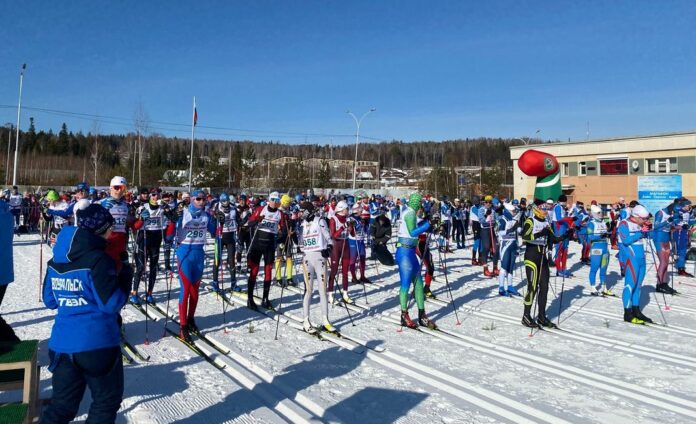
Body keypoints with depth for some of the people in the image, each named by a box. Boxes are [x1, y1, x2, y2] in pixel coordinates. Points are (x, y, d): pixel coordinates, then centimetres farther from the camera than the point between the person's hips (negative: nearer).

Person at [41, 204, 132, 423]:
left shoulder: (56, 260, 5)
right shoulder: (98, 259, -18)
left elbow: (49, 301, 14)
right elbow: (112, 303, -18)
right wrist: (126, 278, -5)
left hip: (61, 344, 7)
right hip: (98, 344, -7)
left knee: (63, 404, 20)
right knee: (107, 401, 14)